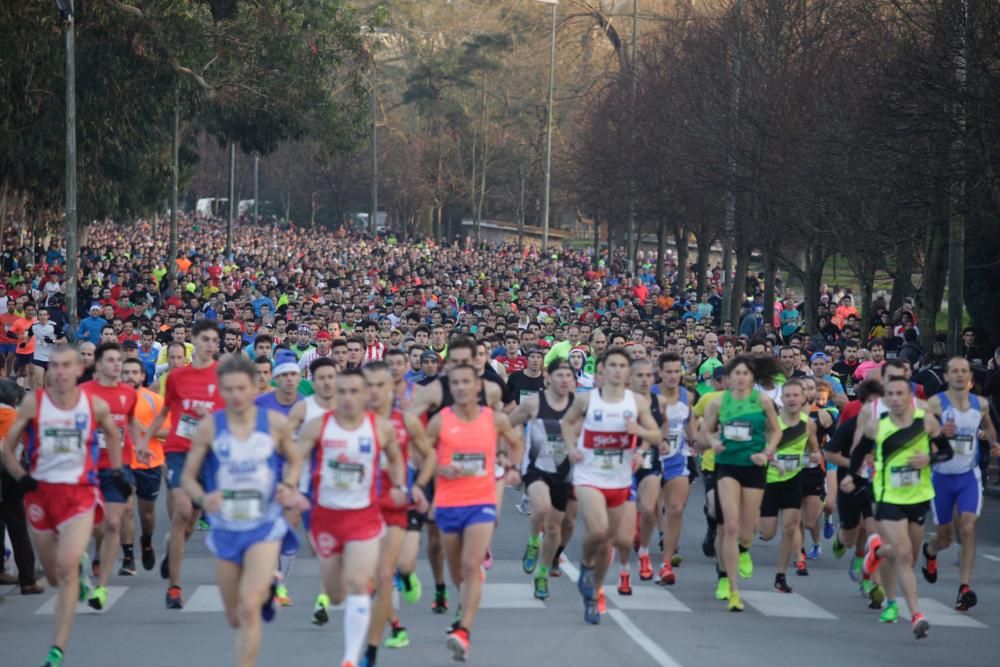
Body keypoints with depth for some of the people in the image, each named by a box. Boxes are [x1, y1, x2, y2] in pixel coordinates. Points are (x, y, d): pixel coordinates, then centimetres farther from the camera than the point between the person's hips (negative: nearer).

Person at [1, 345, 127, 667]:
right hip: (41, 492, 2)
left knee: (66, 569, -20)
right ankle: (81, 567, 50)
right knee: (54, 576, 12)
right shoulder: (33, 403, -4)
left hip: (80, 493, -2)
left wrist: (117, 472, 15)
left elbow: (113, 435, 18)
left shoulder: (96, 405, -4)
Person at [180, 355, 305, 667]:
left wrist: (289, 486, -9)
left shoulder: (275, 423, -7)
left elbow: (294, 460, 11)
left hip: (265, 527, -2)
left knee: (249, 609, -20)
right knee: (235, 618, 15)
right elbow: (188, 476, -2)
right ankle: (265, 589, 51)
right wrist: (202, 498, -23)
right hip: (224, 530, 2)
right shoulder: (209, 427, -8)